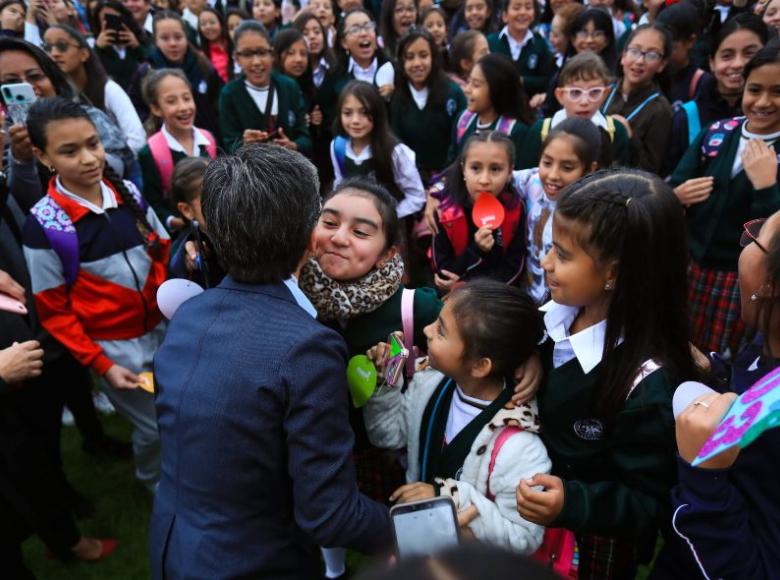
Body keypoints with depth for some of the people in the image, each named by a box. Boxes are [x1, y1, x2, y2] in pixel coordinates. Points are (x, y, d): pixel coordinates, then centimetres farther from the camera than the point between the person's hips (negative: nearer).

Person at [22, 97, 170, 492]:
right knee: (155, 428, 9)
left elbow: (162, 253, 9)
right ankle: (153, 480, 43)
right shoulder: (43, 225, -16)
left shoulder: (128, 193, -5)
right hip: (114, 346, -4)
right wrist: (101, 364, -12)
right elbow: (53, 312, -10)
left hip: (164, 328, 4)